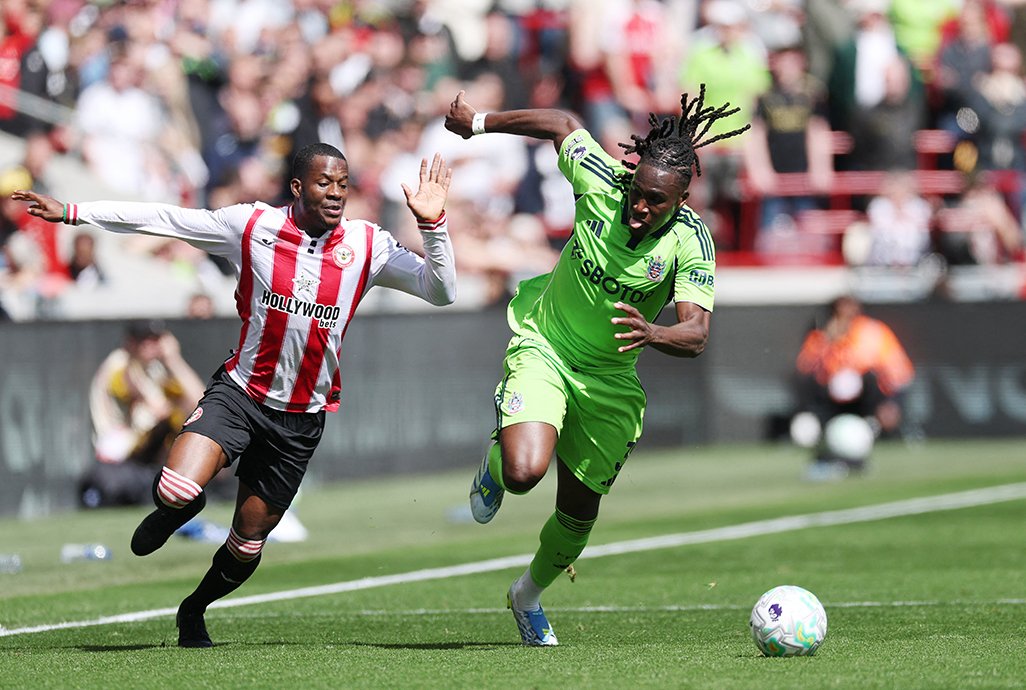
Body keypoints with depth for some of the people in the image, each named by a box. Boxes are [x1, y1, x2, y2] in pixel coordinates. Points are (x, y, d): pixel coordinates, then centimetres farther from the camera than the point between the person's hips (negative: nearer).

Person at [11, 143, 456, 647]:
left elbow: (440, 292, -9)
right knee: (178, 490, -27)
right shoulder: (253, 225, -7)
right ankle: (172, 511, 12)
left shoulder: (368, 245, -5)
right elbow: (162, 219, -1)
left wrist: (432, 224, -24)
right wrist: (73, 213, -1)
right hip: (239, 392, -2)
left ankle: (194, 610, 41)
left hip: (301, 419, 2)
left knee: (248, 545, 10)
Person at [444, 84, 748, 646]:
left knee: (578, 512, 11)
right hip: (542, 347, -1)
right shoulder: (601, 183, -20)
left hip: (608, 378, 1)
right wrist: (479, 123, 7)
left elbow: (696, 335, -30)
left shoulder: (690, 242, -21)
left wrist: (653, 334, -51)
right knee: (525, 472, -27)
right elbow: (563, 124, 0)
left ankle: (530, 593, 43)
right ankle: (495, 465, 14)